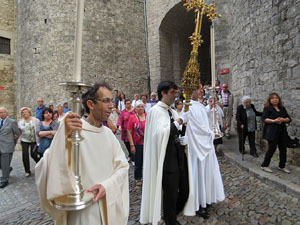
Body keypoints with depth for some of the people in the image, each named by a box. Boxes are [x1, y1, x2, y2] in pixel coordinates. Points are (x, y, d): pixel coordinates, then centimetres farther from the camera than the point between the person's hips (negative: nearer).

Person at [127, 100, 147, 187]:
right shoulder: (132, 117, -4)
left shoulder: (148, 116, 0)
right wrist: (132, 145, -7)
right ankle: (138, 179, 32)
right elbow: (129, 132, -4)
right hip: (137, 144, -1)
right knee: (138, 163, 12)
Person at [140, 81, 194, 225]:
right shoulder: (156, 110, -12)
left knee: (185, 190, 15)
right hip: (167, 159, -8)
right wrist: (177, 123, -13)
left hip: (179, 156, 8)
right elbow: (160, 134, -24)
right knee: (170, 194, 8)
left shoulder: (171, 111, 12)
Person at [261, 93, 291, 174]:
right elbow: (264, 119, -11)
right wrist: (274, 121, -24)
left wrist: (283, 119, -10)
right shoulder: (267, 108, -1)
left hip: (282, 132, 6)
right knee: (272, 149, -4)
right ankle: (264, 165, 10)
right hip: (272, 132, -6)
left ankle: (282, 166, 25)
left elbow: (289, 118, 12)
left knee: (283, 149, 8)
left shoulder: (282, 108, 16)